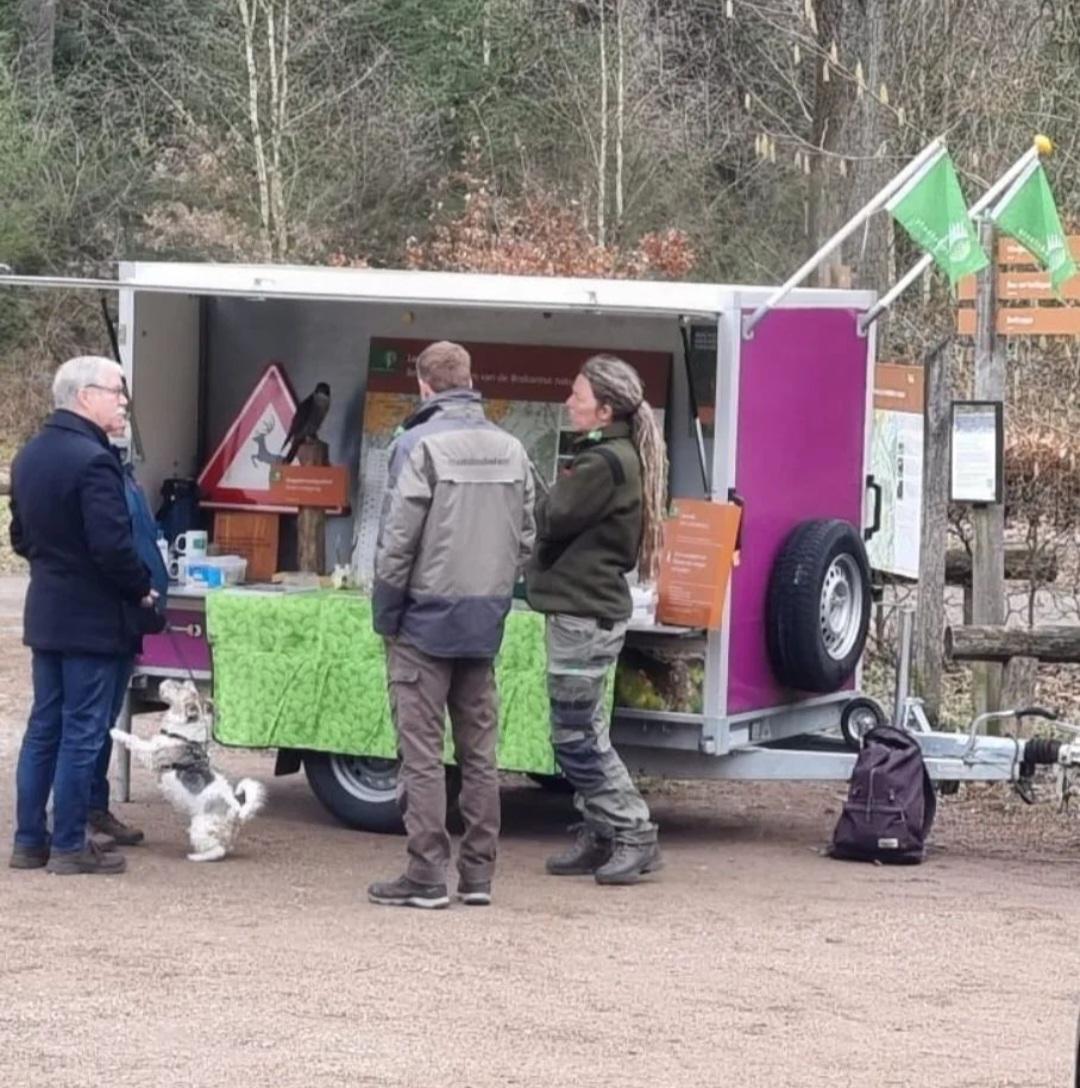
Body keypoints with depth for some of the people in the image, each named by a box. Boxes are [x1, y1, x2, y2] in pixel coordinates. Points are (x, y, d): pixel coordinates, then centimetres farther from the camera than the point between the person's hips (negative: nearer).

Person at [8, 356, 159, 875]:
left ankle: (29, 840, 17)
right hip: (93, 617, -9)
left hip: (46, 612, 9)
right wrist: (142, 589, -8)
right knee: (83, 732, -1)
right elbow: (112, 545, -24)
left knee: (43, 726, 13)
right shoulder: (93, 461, -20)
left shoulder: (29, 456, 9)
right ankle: (70, 845, 3)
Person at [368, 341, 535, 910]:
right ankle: (478, 873, 14)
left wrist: (385, 613, -4)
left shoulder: (419, 445, -12)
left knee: (422, 751, -1)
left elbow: (398, 541, -15)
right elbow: (526, 537, 8)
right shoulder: (510, 448, 6)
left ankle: (426, 876, -2)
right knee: (479, 750, 11)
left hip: (426, 617, -6)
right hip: (485, 623, 6)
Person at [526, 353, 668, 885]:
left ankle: (634, 836, -1)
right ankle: (600, 837, 19)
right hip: (588, 607, 10)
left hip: (584, 613, -10)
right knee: (583, 733, 14)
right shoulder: (613, 456, 15)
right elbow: (556, 515, 16)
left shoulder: (607, 463, -17)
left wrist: (551, 496, 2)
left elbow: (552, 517, -17)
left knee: (575, 736, -5)